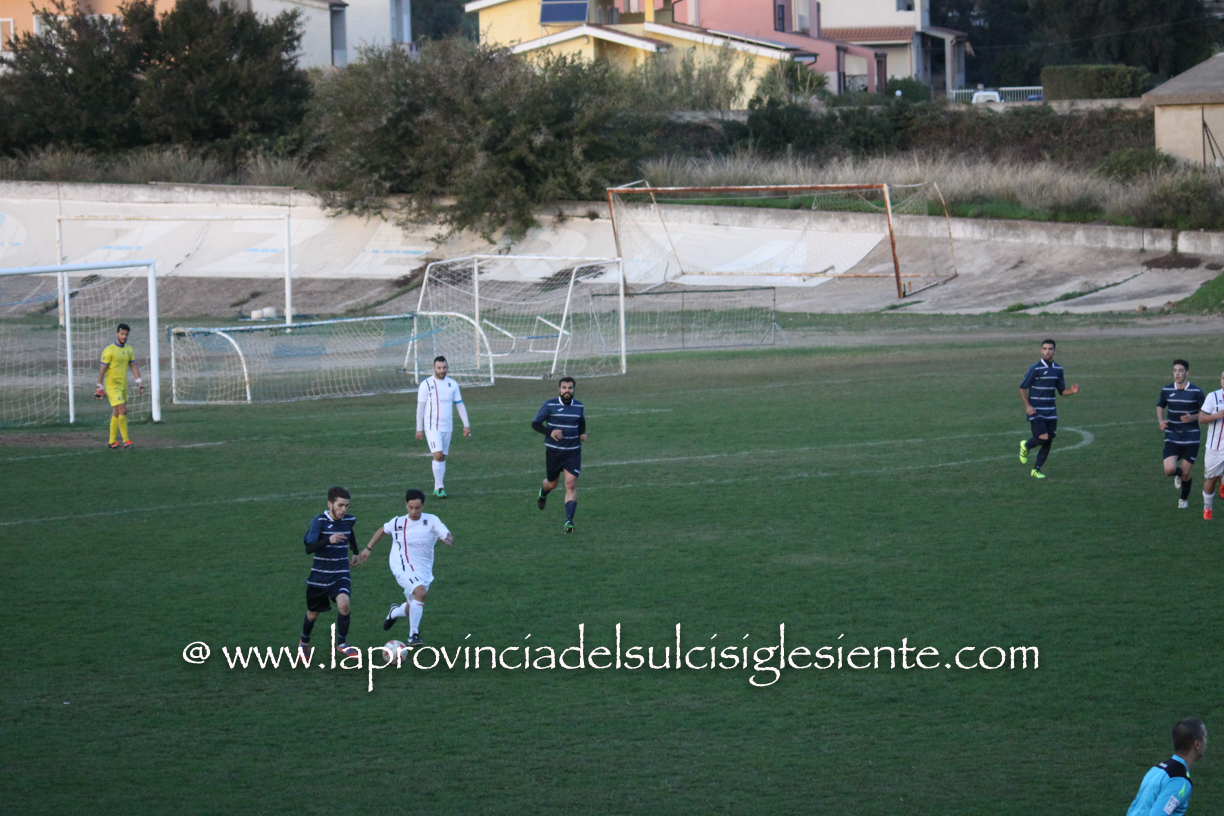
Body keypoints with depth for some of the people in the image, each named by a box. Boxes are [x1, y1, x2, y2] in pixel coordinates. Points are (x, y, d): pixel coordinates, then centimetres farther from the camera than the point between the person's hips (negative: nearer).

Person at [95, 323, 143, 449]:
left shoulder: (129, 350, 9)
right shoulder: (109, 350, -12)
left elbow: (133, 366, 12)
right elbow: (102, 369, -11)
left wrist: (139, 382, 3)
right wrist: (99, 387, -11)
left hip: (123, 386, 7)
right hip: (112, 386, -7)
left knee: (117, 414, 11)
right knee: (123, 411, -15)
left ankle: (111, 442, 18)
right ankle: (126, 441, -13)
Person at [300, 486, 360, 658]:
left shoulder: (349, 520, -2)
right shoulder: (319, 521, -16)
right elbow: (309, 548, -26)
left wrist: (355, 553, 35)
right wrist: (328, 540, -42)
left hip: (340, 574, 2)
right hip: (319, 575, -2)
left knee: (343, 604, -26)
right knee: (313, 614, 15)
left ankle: (342, 643, -5)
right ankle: (304, 642, 47)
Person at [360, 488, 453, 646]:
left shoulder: (432, 521, -1)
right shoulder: (397, 522, 2)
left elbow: (449, 537, -12)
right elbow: (382, 530, 23)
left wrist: (448, 540, -35)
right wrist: (368, 548, 24)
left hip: (423, 570, 3)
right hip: (403, 566, -3)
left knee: (413, 609, 10)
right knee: (421, 592, -29)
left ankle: (395, 612, 47)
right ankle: (413, 634, -20)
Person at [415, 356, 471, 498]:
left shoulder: (452, 384, 6)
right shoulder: (426, 385, -6)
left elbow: (460, 405, 10)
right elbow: (420, 407, -3)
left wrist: (466, 425, 4)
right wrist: (419, 429, -4)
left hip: (447, 427, 5)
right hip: (432, 427, -5)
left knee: (443, 457, 8)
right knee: (438, 455, -16)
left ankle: (437, 488, 17)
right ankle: (440, 488, -9)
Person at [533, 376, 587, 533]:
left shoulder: (578, 406, 5)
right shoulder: (549, 405, -7)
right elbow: (535, 424, -7)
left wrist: (582, 433, 4)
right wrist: (549, 432, -25)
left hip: (573, 452, 1)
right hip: (553, 452, -1)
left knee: (571, 485, -13)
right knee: (552, 484, 14)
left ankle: (569, 520, -16)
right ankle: (543, 493, 52)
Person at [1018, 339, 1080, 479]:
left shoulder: (1058, 369, 8)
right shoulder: (1035, 368, -9)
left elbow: (1062, 391, 14)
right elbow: (1022, 387, -6)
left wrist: (1072, 391, -8)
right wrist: (1028, 406, -15)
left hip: (1051, 412, 6)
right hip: (1036, 411, -5)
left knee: (1048, 441, 3)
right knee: (1043, 438, -15)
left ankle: (1036, 469, 15)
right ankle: (1026, 446, 17)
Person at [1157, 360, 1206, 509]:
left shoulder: (1196, 392, -8)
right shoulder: (1166, 390, 1)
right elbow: (1160, 406, 18)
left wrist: (1193, 418, -19)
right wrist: (1161, 421, -2)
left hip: (1190, 439, -2)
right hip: (1172, 438, 2)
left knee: (1185, 473, 2)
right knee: (1169, 470, -14)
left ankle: (1184, 498, 32)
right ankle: (1179, 474, 25)